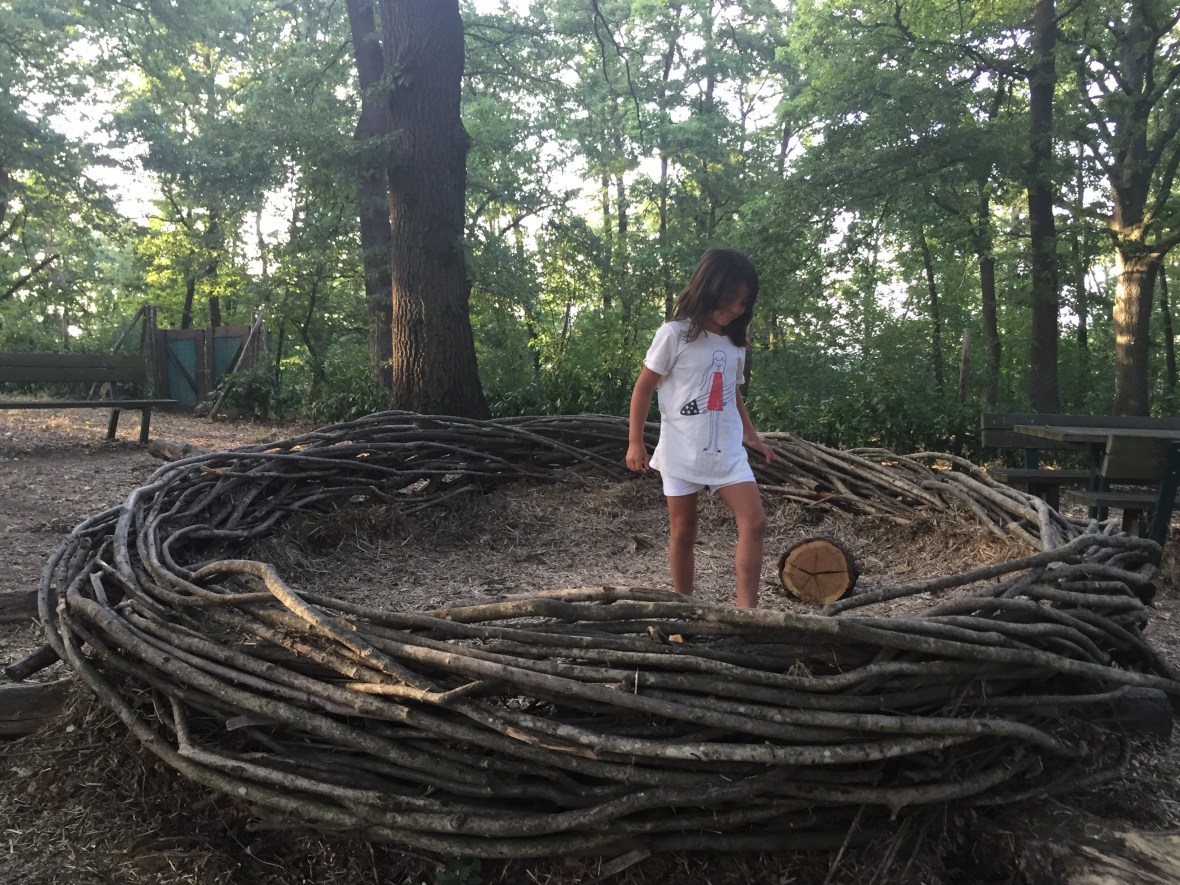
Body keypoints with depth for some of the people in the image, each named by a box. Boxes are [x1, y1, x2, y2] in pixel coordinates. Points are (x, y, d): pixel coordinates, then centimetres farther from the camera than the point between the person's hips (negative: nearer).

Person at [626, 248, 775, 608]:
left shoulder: (735, 342, 9)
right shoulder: (674, 335, -8)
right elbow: (643, 388, -4)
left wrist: (751, 434, 13)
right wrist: (635, 442, -6)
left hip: (727, 451, 5)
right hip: (682, 451, -4)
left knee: (755, 522, -9)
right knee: (682, 531, 6)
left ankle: (746, 610, -7)